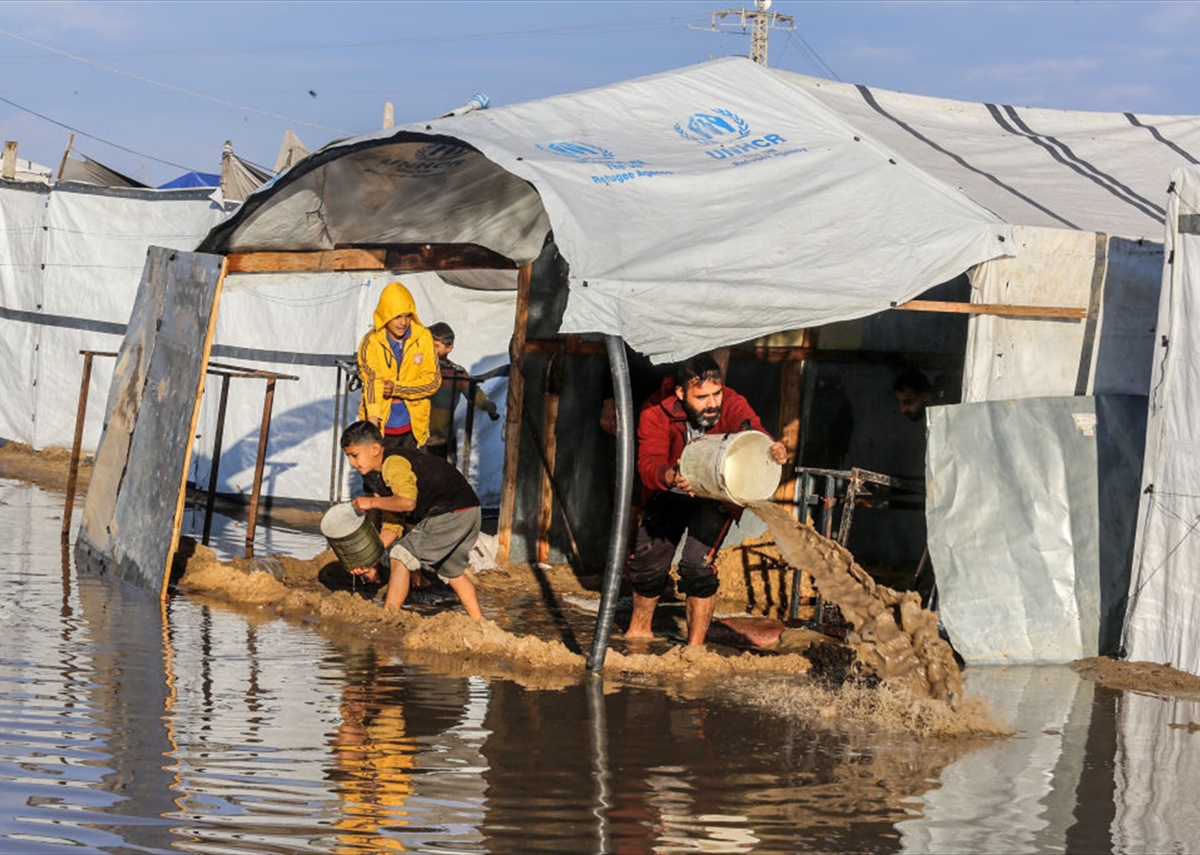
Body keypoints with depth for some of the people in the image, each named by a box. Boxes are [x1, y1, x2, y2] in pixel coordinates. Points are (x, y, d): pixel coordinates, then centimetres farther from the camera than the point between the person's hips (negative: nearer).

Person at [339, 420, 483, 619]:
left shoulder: (393, 463, -16)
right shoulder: (380, 476, 16)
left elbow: (408, 502, -31)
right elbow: (392, 527, 13)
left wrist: (373, 502, -22)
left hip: (451, 513, -11)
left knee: (401, 556, -11)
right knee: (451, 569, 29)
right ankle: (479, 623, 37)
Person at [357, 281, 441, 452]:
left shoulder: (423, 338, -1)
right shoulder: (371, 342, -7)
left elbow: (433, 381, -3)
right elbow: (371, 380, -20)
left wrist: (397, 388, -16)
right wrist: (373, 415, -37)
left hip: (413, 428, 2)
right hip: (379, 426, -2)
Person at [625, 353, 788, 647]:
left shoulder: (732, 406, -30)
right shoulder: (656, 411, -27)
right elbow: (648, 462, -36)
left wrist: (774, 451, -73)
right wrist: (670, 477, -59)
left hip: (715, 497, -2)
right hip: (667, 495, 2)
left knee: (697, 562, -19)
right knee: (648, 562, 8)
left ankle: (696, 645, -3)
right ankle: (639, 629, 37)